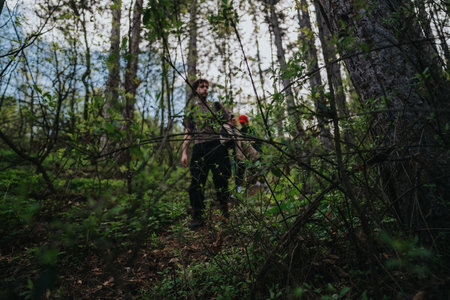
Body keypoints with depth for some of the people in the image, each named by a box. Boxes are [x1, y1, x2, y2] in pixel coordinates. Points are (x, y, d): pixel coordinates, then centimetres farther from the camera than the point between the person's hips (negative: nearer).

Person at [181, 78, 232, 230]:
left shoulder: (216, 105, 15)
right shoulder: (190, 109, 18)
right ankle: (198, 218, 8)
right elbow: (188, 132, 15)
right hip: (199, 148, 1)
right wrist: (184, 152, 5)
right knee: (196, 184, -2)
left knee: (221, 181, -1)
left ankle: (226, 214, 12)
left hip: (217, 147, -1)